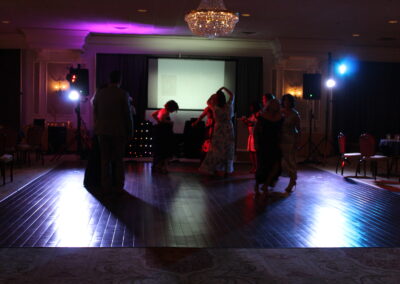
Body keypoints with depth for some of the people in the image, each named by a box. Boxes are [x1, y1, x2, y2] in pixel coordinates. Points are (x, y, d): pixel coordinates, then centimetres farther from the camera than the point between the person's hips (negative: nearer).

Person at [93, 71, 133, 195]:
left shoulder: (99, 93, 3)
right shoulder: (123, 94, -9)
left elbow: (95, 113, 9)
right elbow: (128, 114, -7)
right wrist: (129, 131, 2)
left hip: (103, 131, 3)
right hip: (119, 131, -3)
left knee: (105, 160, 8)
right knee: (118, 160, 6)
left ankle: (106, 187, 9)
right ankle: (118, 186, 8)